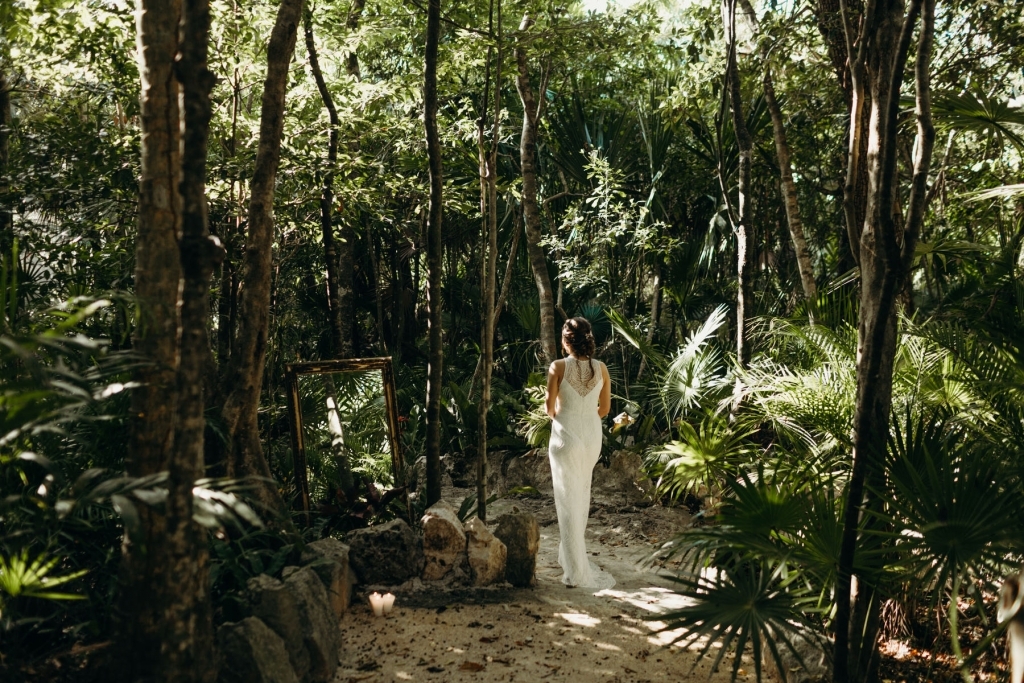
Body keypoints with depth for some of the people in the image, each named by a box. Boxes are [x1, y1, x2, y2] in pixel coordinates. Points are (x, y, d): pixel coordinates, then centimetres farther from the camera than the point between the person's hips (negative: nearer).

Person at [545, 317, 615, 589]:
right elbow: (605, 408, 6)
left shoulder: (558, 367, -11)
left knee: (568, 500, 1)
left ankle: (576, 571, 1)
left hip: (565, 436, -4)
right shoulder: (601, 368, -1)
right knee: (582, 495, 22)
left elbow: (550, 406, -5)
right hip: (592, 436, 4)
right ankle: (573, 554, 36)